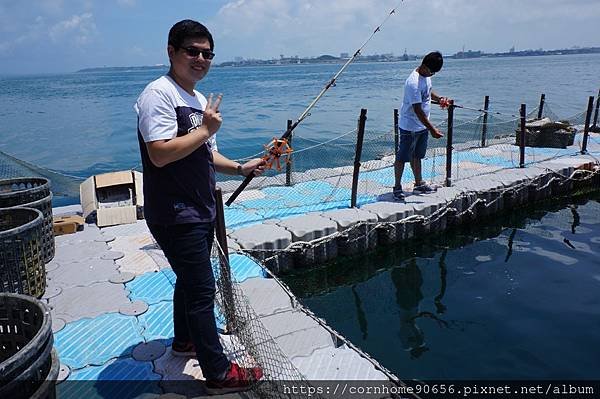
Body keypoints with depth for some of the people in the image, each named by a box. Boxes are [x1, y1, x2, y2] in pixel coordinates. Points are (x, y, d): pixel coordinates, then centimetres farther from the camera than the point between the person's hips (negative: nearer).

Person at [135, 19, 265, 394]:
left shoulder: (199, 99, 16)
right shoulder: (159, 94, -14)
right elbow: (160, 154, -26)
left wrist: (240, 168, 6)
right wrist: (206, 129, -17)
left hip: (201, 211, 10)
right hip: (175, 216, -10)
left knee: (190, 278, 23)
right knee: (202, 289, -4)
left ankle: (185, 339, 44)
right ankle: (219, 373, 9)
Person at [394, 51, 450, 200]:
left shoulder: (426, 76, 3)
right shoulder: (413, 83, -26)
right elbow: (418, 110, -27)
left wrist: (439, 99, 7)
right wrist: (432, 129, -28)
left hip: (422, 125, 9)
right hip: (410, 127, -9)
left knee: (417, 156, 20)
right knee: (402, 157, 3)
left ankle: (419, 184, 32)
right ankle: (397, 187, 14)